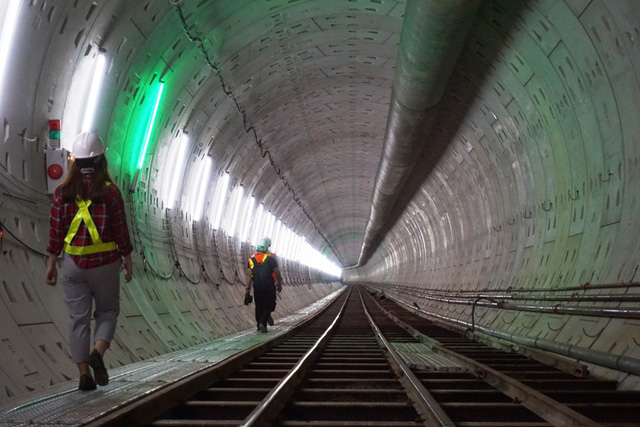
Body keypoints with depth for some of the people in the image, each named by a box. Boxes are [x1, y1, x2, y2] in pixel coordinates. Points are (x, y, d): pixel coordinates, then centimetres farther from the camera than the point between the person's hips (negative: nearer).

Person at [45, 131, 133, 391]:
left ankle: (84, 374, 10)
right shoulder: (110, 192, -9)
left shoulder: (63, 192, -3)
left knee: (78, 317, 9)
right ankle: (98, 353, -9)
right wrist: (127, 259, 6)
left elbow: (55, 233, -1)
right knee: (108, 309, 16)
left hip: (73, 263, 2)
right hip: (105, 262, -2)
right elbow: (121, 232, -5)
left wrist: (51, 263, 7)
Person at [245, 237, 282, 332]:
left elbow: (250, 276, 1)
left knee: (259, 306, 14)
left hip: (257, 288, 3)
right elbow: (277, 273, -5)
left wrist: (247, 289, 5)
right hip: (269, 288, -3)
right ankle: (262, 323, -13)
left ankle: (260, 324, 18)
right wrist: (279, 285, 7)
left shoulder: (252, 259, 1)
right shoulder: (270, 258, -8)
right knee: (269, 305, 5)